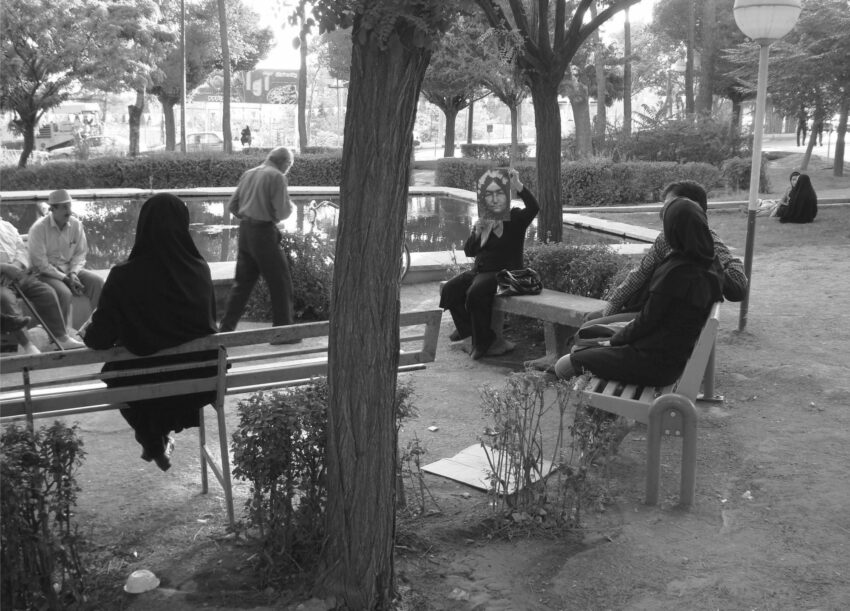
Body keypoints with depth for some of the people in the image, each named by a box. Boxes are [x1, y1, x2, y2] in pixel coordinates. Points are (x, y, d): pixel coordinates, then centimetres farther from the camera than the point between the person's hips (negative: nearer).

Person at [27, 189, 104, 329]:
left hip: (69, 269, 5)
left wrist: (73, 273, -12)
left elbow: (81, 253, 6)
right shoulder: (39, 228, -15)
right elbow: (40, 263, -16)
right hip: (46, 273, -5)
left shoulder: (76, 224, -1)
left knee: (97, 282, -17)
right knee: (64, 293, -33)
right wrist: (65, 279, -19)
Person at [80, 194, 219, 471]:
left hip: (144, 385, -2)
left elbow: (100, 339, -15)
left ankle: (154, 442, 45)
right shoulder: (200, 270, -13)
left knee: (116, 365, 32)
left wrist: (87, 330, 8)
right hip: (199, 377, 2)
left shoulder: (124, 276, -22)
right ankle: (161, 437, 49)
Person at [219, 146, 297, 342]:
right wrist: (290, 207, 5)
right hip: (264, 232, -7)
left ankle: (226, 328, 15)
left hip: (245, 231, 7)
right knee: (281, 282, 2)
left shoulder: (248, 174, 13)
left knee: (242, 282, 14)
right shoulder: (277, 177, -9)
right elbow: (282, 212, -15)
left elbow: (232, 205, 15)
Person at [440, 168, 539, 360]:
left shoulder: (515, 218, -3)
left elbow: (533, 208, -25)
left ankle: (482, 342, -15)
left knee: (476, 292, -32)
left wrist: (518, 186, -36)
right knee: (449, 289, -15)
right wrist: (476, 232, -7)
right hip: (480, 271, 7)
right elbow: (469, 251, 12)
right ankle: (467, 327, 7)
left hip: (505, 273, -6)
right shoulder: (483, 220, 14)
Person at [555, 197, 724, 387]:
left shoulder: (677, 272, -27)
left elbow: (647, 321, -19)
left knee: (567, 365, -1)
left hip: (654, 362, -9)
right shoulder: (711, 263, -2)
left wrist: (614, 340, 1)